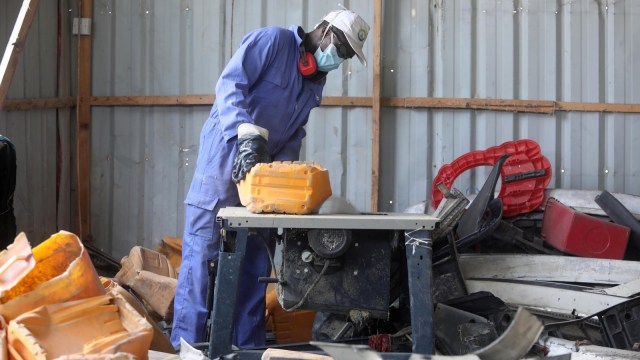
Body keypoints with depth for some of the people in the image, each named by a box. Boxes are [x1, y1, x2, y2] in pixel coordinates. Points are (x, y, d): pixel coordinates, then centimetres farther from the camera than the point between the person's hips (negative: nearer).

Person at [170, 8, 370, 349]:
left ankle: (248, 347, 17)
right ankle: (186, 346, -2)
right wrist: (248, 134, -34)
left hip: (260, 172, 8)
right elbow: (230, 84, -21)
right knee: (201, 255, -6)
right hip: (223, 163, -8)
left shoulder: (316, 83, 14)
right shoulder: (271, 40, -10)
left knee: (255, 263, 10)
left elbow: (294, 133, 15)